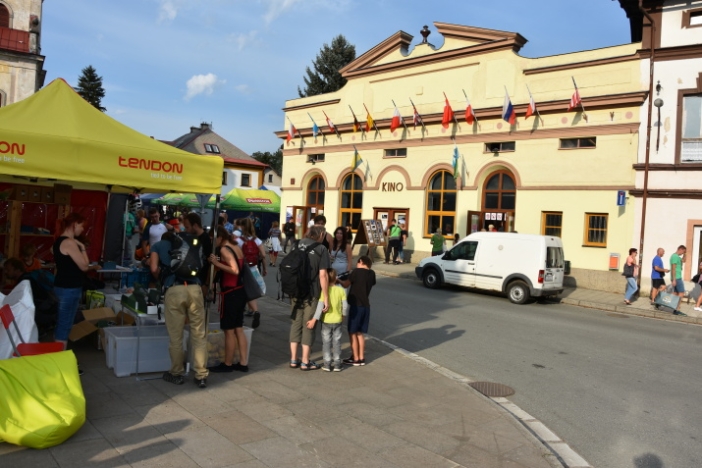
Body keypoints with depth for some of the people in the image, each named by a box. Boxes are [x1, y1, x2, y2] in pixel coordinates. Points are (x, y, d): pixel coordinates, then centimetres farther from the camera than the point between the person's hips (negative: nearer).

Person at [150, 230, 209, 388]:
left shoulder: (158, 245, 24)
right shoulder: (191, 244, 31)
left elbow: (154, 269, 10)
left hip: (174, 290, -2)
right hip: (195, 288, 2)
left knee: (175, 336, 9)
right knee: (199, 334, 6)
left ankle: (177, 374, 23)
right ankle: (201, 376, 10)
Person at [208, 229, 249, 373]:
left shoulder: (224, 249, -14)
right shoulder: (236, 247, 11)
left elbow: (235, 270, -23)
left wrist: (217, 263, -19)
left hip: (230, 293, -9)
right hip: (240, 290, 9)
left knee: (229, 330, 2)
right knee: (238, 329, 13)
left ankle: (227, 364, 12)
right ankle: (243, 363, 18)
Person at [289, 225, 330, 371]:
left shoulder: (299, 244, 5)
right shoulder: (321, 249, -11)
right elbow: (323, 275, -16)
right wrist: (326, 298, -12)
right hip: (312, 294, -5)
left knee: (295, 324, 14)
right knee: (308, 326, 6)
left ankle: (293, 359, 20)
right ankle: (305, 362, 14)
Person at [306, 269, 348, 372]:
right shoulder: (341, 290, -8)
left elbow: (320, 306, -20)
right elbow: (345, 305, -7)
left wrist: (314, 319, -17)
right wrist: (343, 315, 11)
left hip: (326, 321, -2)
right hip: (337, 321, 2)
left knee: (326, 342, 11)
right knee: (337, 342, 13)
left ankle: (327, 363, 14)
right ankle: (337, 363, 17)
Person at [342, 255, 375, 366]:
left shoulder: (357, 271, -11)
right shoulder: (372, 274, 5)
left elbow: (345, 285, -4)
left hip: (356, 306, -6)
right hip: (366, 306, 6)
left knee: (352, 333, 4)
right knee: (360, 333, 16)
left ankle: (355, 359, 8)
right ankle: (362, 358, 19)